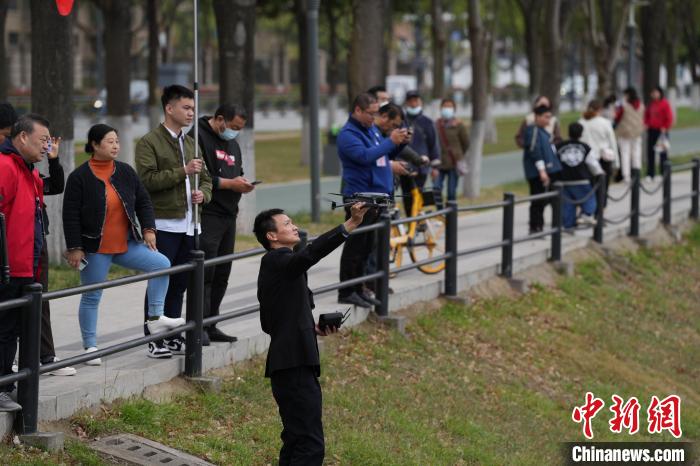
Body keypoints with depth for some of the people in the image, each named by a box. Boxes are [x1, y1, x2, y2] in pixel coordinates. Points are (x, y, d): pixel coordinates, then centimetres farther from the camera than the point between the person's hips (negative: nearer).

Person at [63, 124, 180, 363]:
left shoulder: (125, 172, 5)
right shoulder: (79, 177, -10)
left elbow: (143, 202, 11)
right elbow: (71, 216, -10)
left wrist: (148, 229, -1)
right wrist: (74, 248, -13)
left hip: (126, 244, 5)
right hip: (95, 248, -5)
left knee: (161, 264, -10)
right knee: (91, 297, 3)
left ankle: (155, 318, -1)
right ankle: (90, 346, 14)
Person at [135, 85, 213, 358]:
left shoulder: (190, 144, 18)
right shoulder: (149, 143, -5)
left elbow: (206, 179, 23)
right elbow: (147, 179, -17)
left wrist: (203, 194, 0)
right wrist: (183, 171, -19)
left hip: (189, 225, 7)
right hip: (164, 225, -7)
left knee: (179, 285, 11)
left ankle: (173, 338, 18)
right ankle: (155, 341, 1)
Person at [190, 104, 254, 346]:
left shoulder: (233, 144, 20)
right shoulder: (198, 137, -10)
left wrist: (243, 183, 7)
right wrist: (229, 183, -17)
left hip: (228, 215, 9)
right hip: (207, 215, -9)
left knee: (222, 273, 10)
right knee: (205, 271, -11)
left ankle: (211, 325, 16)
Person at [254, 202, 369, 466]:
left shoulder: (272, 266, 19)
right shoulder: (277, 261, -10)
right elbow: (311, 254, -30)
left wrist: (311, 329, 14)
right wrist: (350, 225, -37)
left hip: (287, 366, 11)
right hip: (295, 365, -11)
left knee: (296, 440, 16)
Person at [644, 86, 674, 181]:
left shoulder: (665, 103, -8)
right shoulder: (651, 103, 10)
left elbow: (669, 117, -9)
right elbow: (647, 114, 23)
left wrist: (665, 128, -13)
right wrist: (647, 123, 8)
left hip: (661, 130, -6)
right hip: (651, 130, 6)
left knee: (663, 152, -1)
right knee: (650, 151, 5)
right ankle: (650, 174, 10)